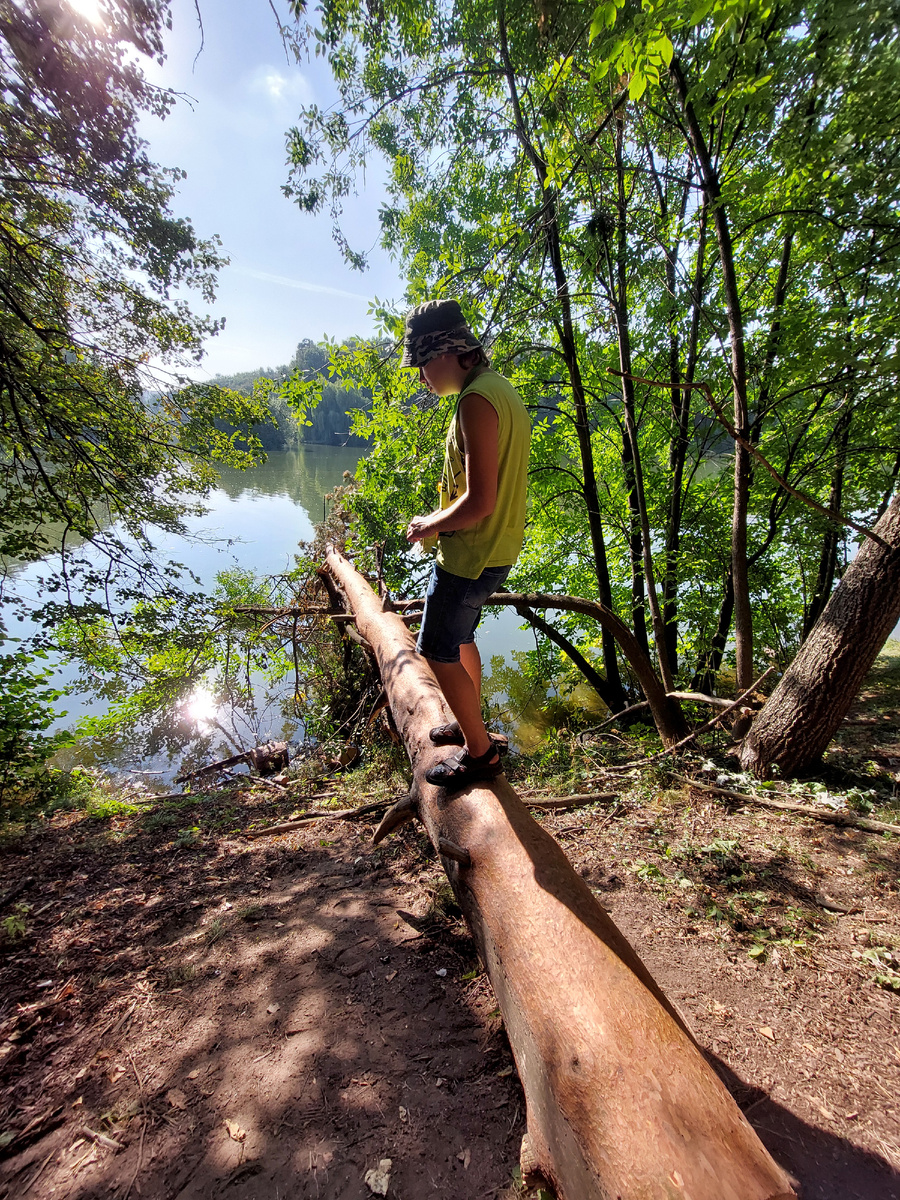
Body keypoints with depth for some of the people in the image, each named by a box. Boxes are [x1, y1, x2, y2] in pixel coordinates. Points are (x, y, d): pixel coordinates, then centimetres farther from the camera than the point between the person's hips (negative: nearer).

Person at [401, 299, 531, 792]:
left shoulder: (477, 400, -20)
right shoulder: (501, 389, 13)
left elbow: (479, 501, -27)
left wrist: (429, 525, -11)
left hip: (470, 553, -10)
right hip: (495, 548, 10)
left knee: (439, 652, 3)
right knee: (459, 638, 23)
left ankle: (480, 752, 18)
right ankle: (470, 724, 41)